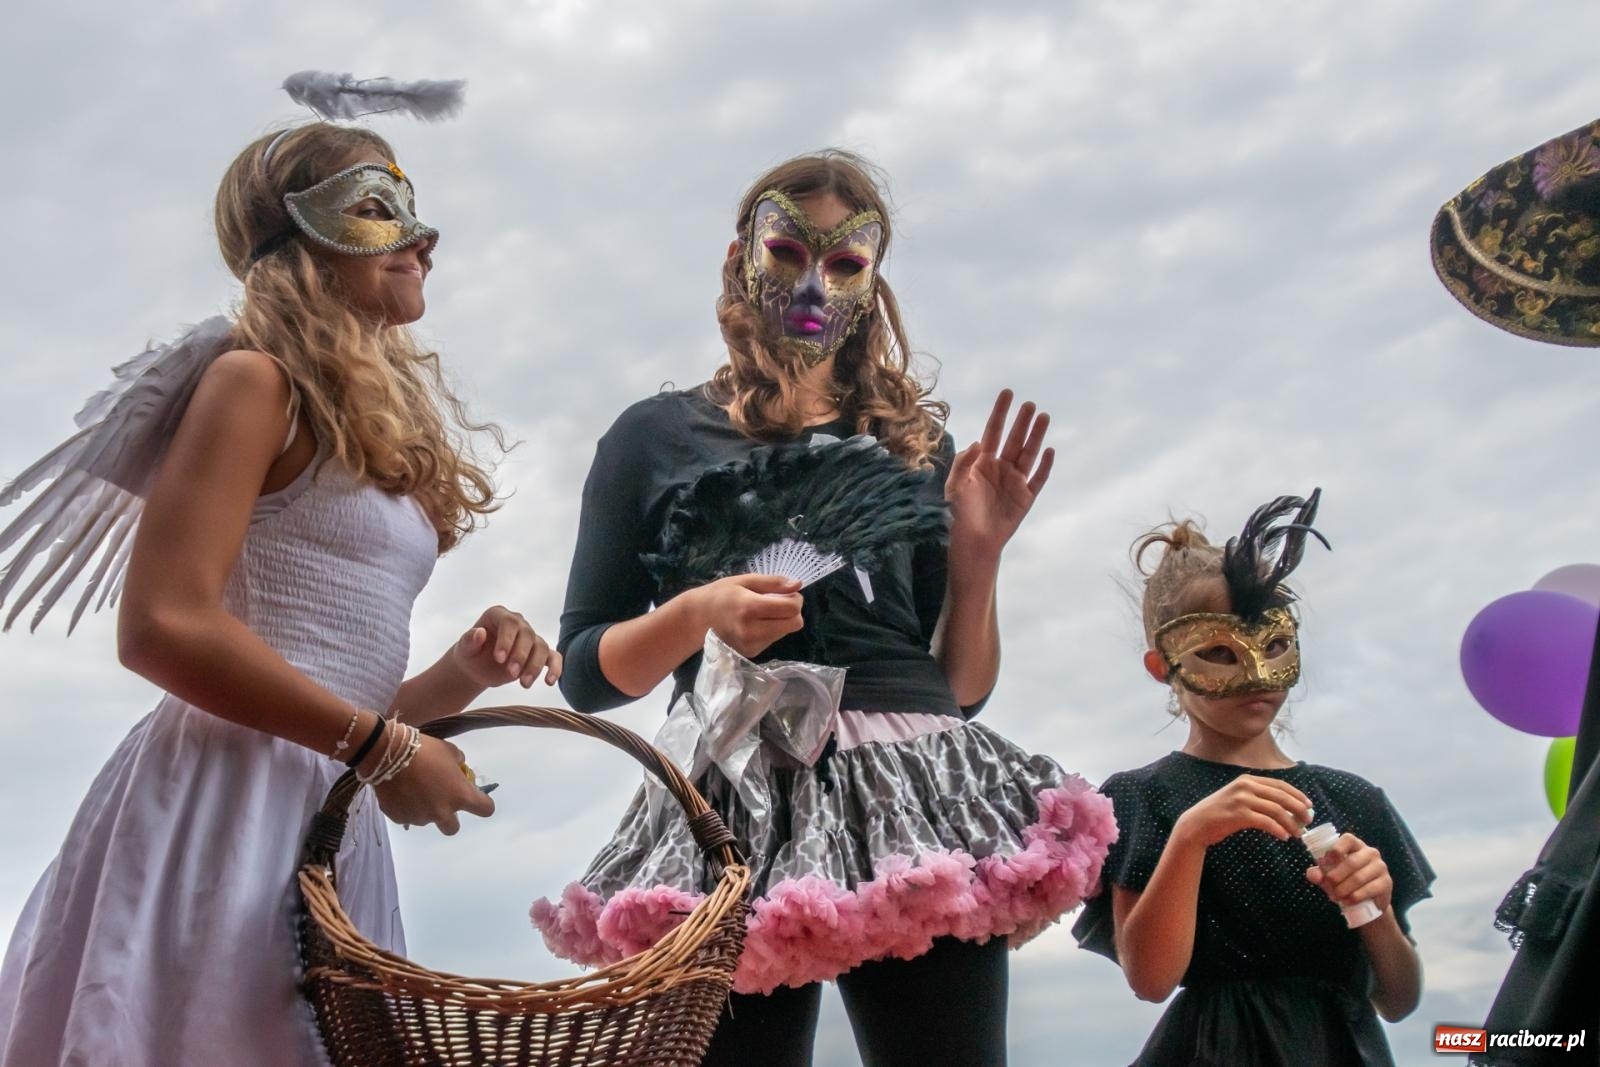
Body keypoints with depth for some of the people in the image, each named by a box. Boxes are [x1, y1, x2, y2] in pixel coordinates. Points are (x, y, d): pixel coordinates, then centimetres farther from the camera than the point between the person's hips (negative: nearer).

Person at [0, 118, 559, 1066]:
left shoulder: (383, 421, 18)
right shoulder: (258, 379, -6)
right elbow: (165, 627, -18)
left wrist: (461, 676, 0)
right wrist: (383, 747, -14)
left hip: (333, 816, 8)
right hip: (225, 807, -8)